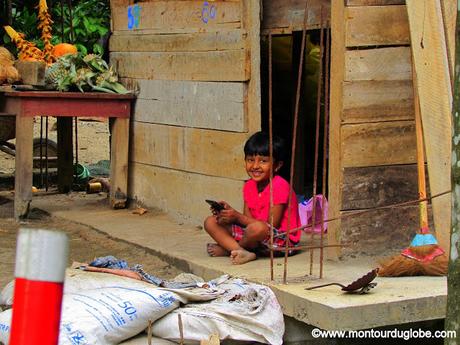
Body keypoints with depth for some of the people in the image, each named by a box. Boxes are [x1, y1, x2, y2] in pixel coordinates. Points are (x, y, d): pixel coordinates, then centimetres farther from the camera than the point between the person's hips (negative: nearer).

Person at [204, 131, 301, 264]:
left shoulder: (280, 186, -17)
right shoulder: (249, 186, 7)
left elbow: (272, 225, -19)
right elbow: (248, 219, 4)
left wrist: (237, 217, -21)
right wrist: (229, 211, -16)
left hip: (282, 240, -7)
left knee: (257, 228, -41)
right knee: (210, 222, -1)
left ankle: (227, 248, -8)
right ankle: (243, 252, -23)